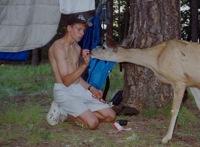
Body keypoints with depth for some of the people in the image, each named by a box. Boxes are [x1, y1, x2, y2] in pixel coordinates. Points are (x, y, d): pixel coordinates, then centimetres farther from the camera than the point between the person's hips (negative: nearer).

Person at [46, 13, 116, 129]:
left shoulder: (77, 48, 15)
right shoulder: (59, 47, -14)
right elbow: (66, 81, -20)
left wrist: (91, 88, 6)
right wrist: (84, 64, -31)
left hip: (80, 89, 9)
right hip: (64, 91, -9)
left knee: (110, 116, 0)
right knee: (93, 122, -25)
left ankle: (66, 112, 6)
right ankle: (64, 112, 0)